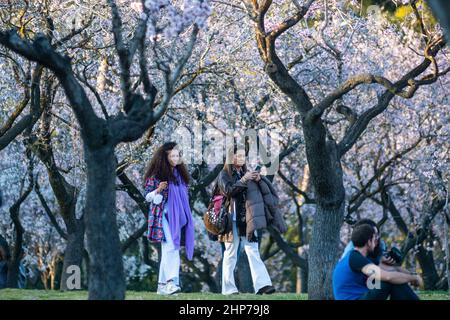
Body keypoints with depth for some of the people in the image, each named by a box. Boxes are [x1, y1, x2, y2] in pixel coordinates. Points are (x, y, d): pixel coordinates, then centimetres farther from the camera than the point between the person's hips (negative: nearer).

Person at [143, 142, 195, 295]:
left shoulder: (180, 174, 15)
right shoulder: (156, 174, -3)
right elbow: (147, 196, -1)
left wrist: (186, 218, 19)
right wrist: (158, 190, -21)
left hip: (177, 217, 6)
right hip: (163, 216, -6)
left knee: (167, 250, 6)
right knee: (171, 248, -20)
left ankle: (162, 285, 8)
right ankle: (172, 281, -26)